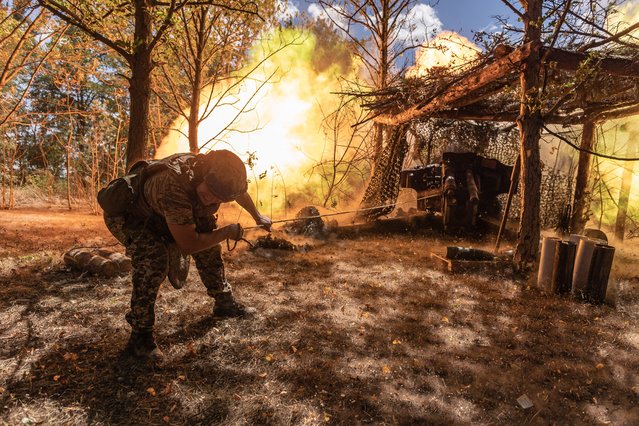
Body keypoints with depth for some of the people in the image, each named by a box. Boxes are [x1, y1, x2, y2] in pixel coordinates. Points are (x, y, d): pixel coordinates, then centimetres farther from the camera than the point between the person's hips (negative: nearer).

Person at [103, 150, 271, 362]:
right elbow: (189, 245, -37)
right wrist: (228, 231, -25)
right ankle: (140, 336, -17)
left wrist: (258, 217, 17)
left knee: (208, 244, 3)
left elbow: (240, 192, 3)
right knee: (154, 259, -32)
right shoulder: (175, 186, -45)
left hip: (159, 215, 7)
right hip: (126, 215, -7)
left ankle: (224, 303, 22)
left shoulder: (217, 175, -23)